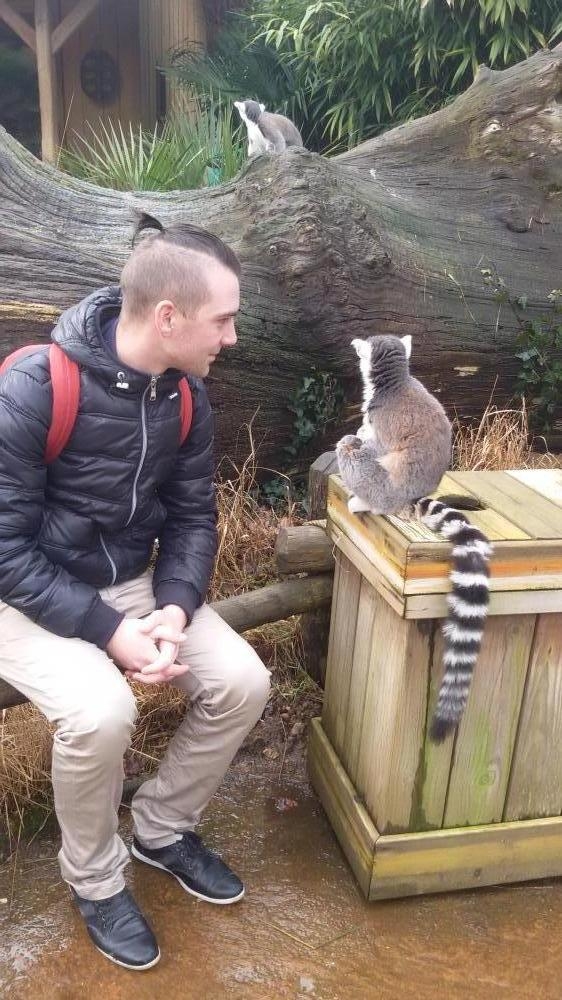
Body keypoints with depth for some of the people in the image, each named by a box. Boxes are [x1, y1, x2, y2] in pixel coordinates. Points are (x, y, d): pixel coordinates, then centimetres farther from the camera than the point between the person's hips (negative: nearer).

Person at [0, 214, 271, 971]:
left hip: (134, 583, 6)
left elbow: (194, 517, 1)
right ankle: (95, 878, 3)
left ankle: (162, 828, 17)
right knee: (100, 710, -31)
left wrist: (175, 609, -16)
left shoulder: (186, 396, -6)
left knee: (242, 682, -10)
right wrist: (109, 631, -27)